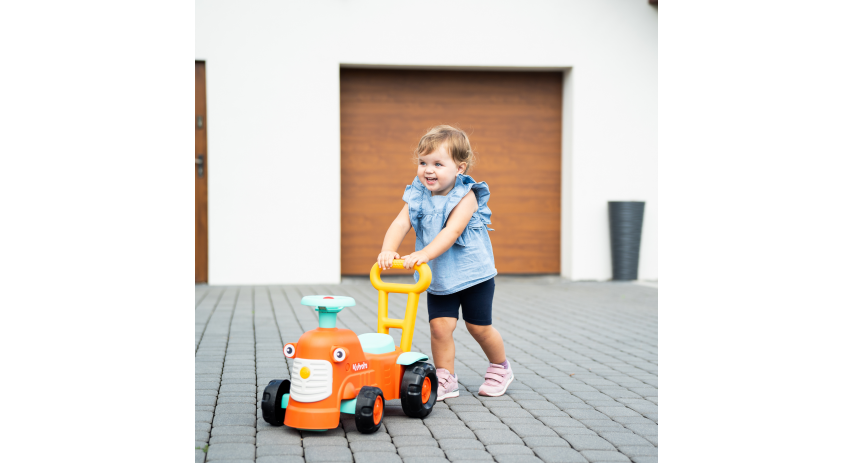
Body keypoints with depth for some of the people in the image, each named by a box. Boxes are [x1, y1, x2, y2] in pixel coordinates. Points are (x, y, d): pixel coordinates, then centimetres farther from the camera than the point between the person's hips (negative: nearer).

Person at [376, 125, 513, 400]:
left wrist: (423, 254, -46)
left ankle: (500, 368, 30)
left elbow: (451, 232, -33)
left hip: (472, 272, -4)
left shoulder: (466, 197, -19)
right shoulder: (418, 197, -4)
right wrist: (388, 250, -36)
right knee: (440, 326, -6)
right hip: (438, 277, 4)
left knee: (479, 326, 6)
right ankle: (445, 379, 9)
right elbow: (400, 224, -16)